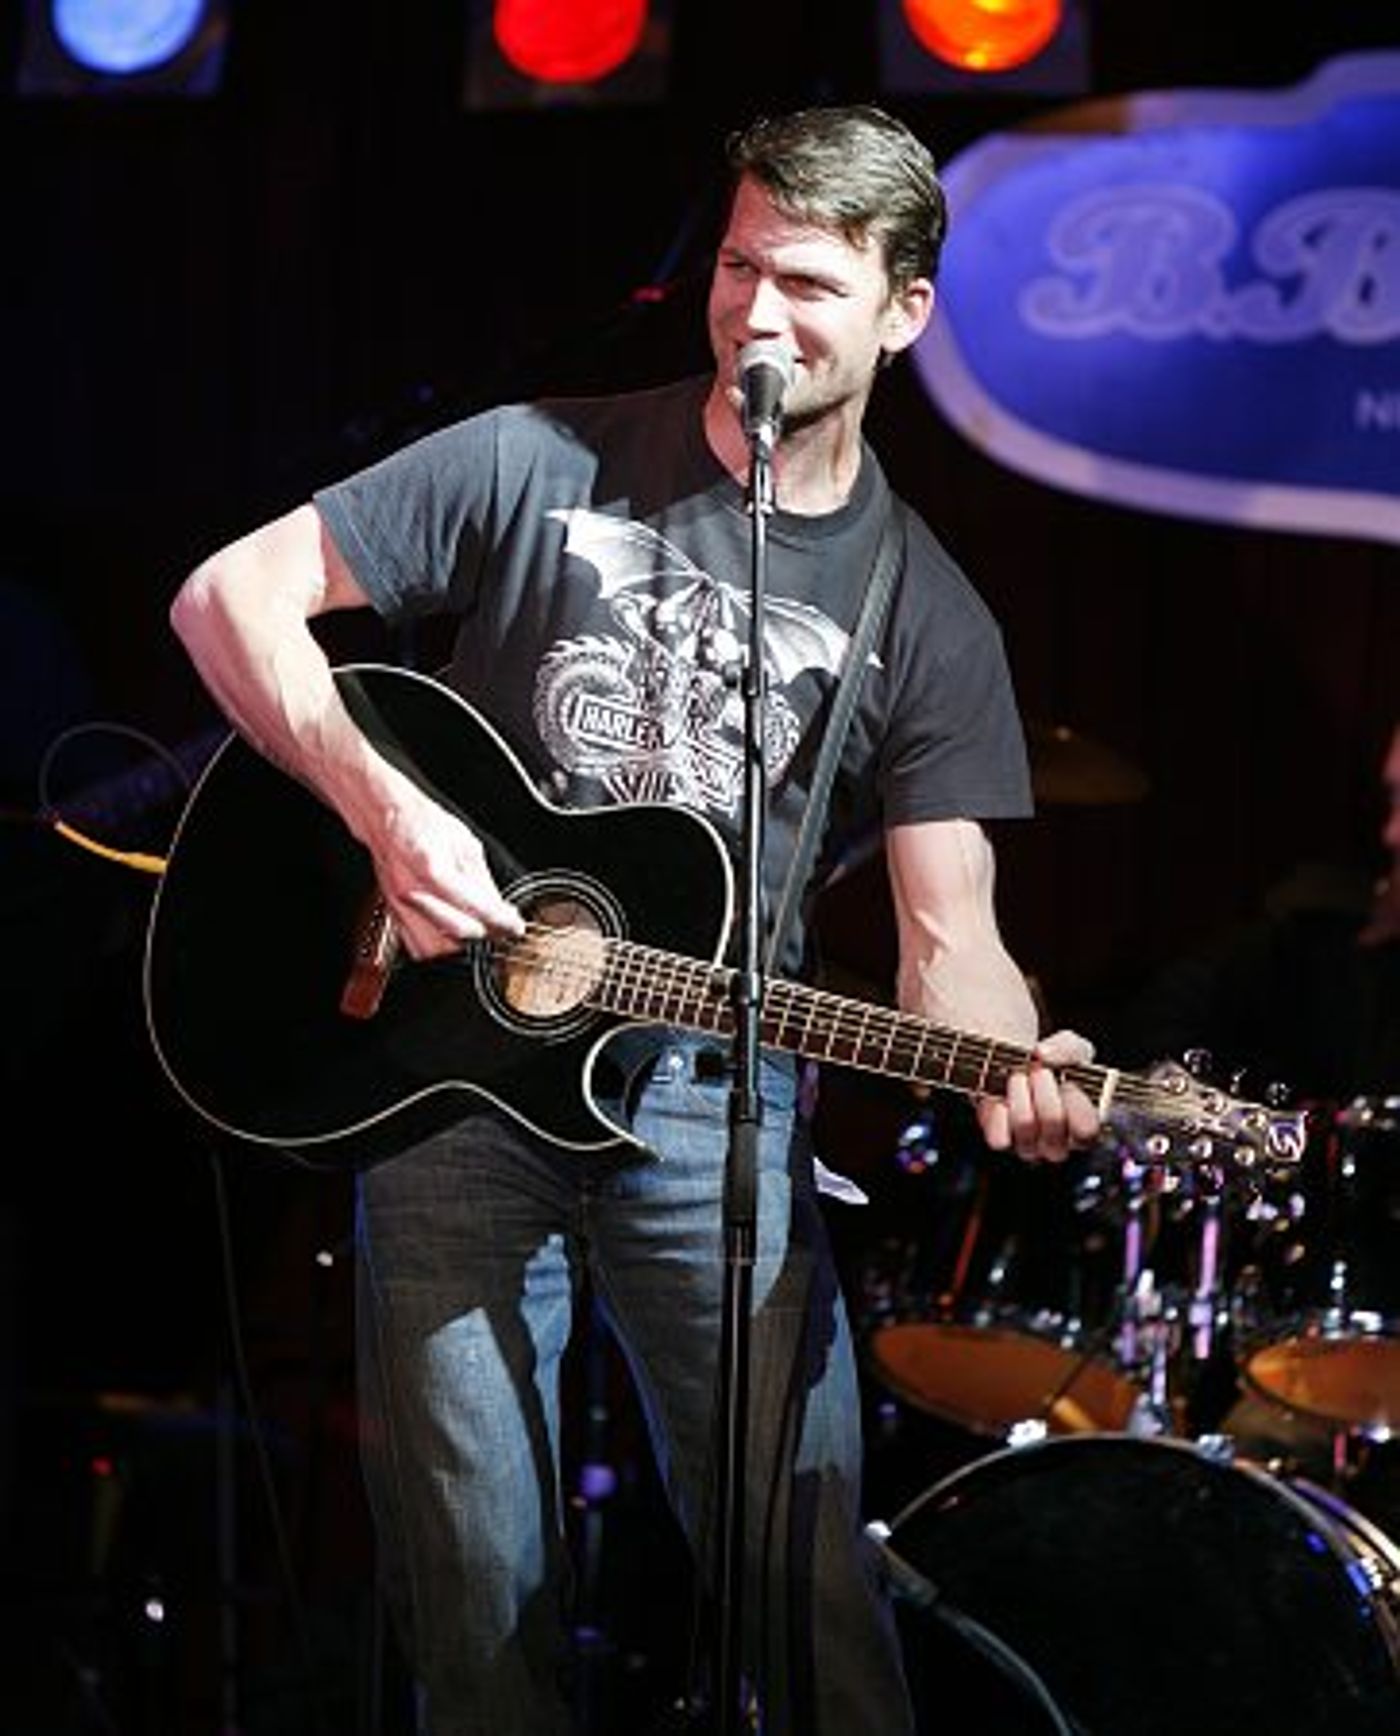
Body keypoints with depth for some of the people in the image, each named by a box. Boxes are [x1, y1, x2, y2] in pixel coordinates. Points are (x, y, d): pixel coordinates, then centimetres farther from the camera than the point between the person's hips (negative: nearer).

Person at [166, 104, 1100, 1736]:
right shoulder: (543, 464, -3)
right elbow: (232, 592, -4)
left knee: (807, 1570, -7)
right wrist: (386, 809, -17)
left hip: (710, 1097, 1)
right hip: (457, 1066, -1)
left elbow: (948, 932, -1)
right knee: (481, 1593, 4)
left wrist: (1007, 1069, -24)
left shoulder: (925, 618, 2)